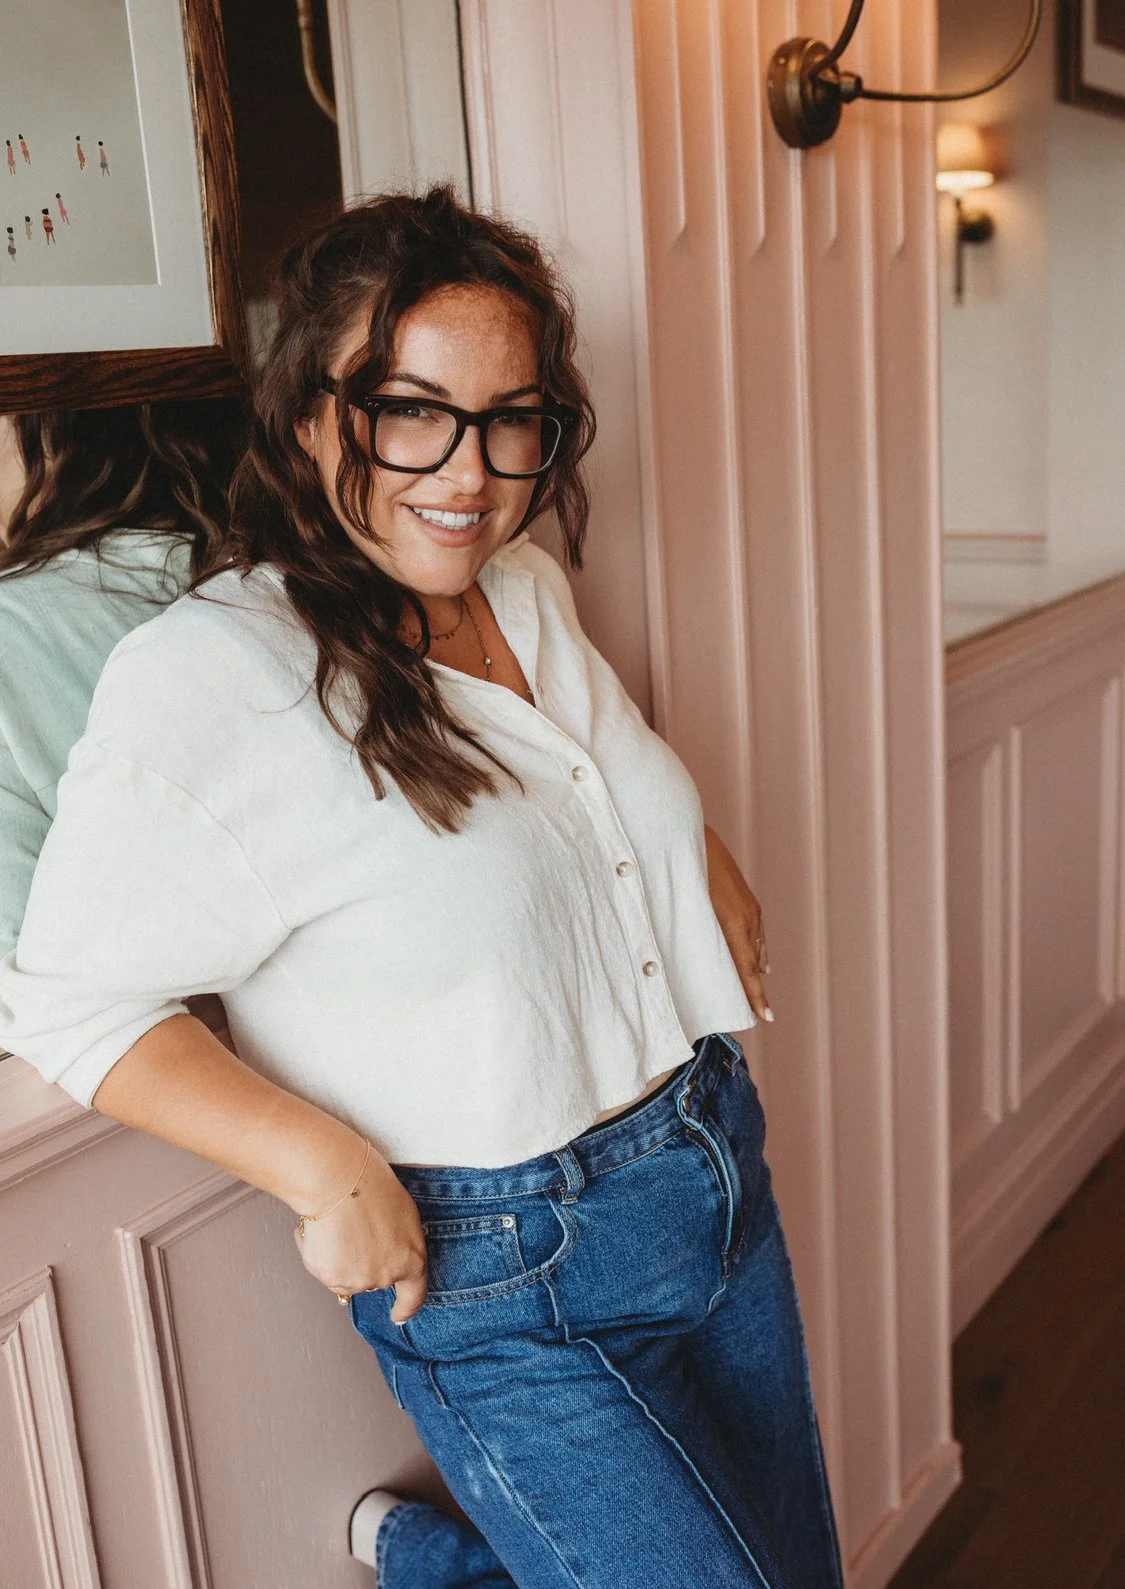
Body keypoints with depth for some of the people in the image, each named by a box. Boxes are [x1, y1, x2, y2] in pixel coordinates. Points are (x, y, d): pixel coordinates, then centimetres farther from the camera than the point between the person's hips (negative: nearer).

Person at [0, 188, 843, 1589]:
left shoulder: (529, 588, 2)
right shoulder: (208, 675, -20)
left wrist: (704, 852, 8)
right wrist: (323, 1166, -24)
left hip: (721, 1175, 8)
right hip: (503, 1278, -7)